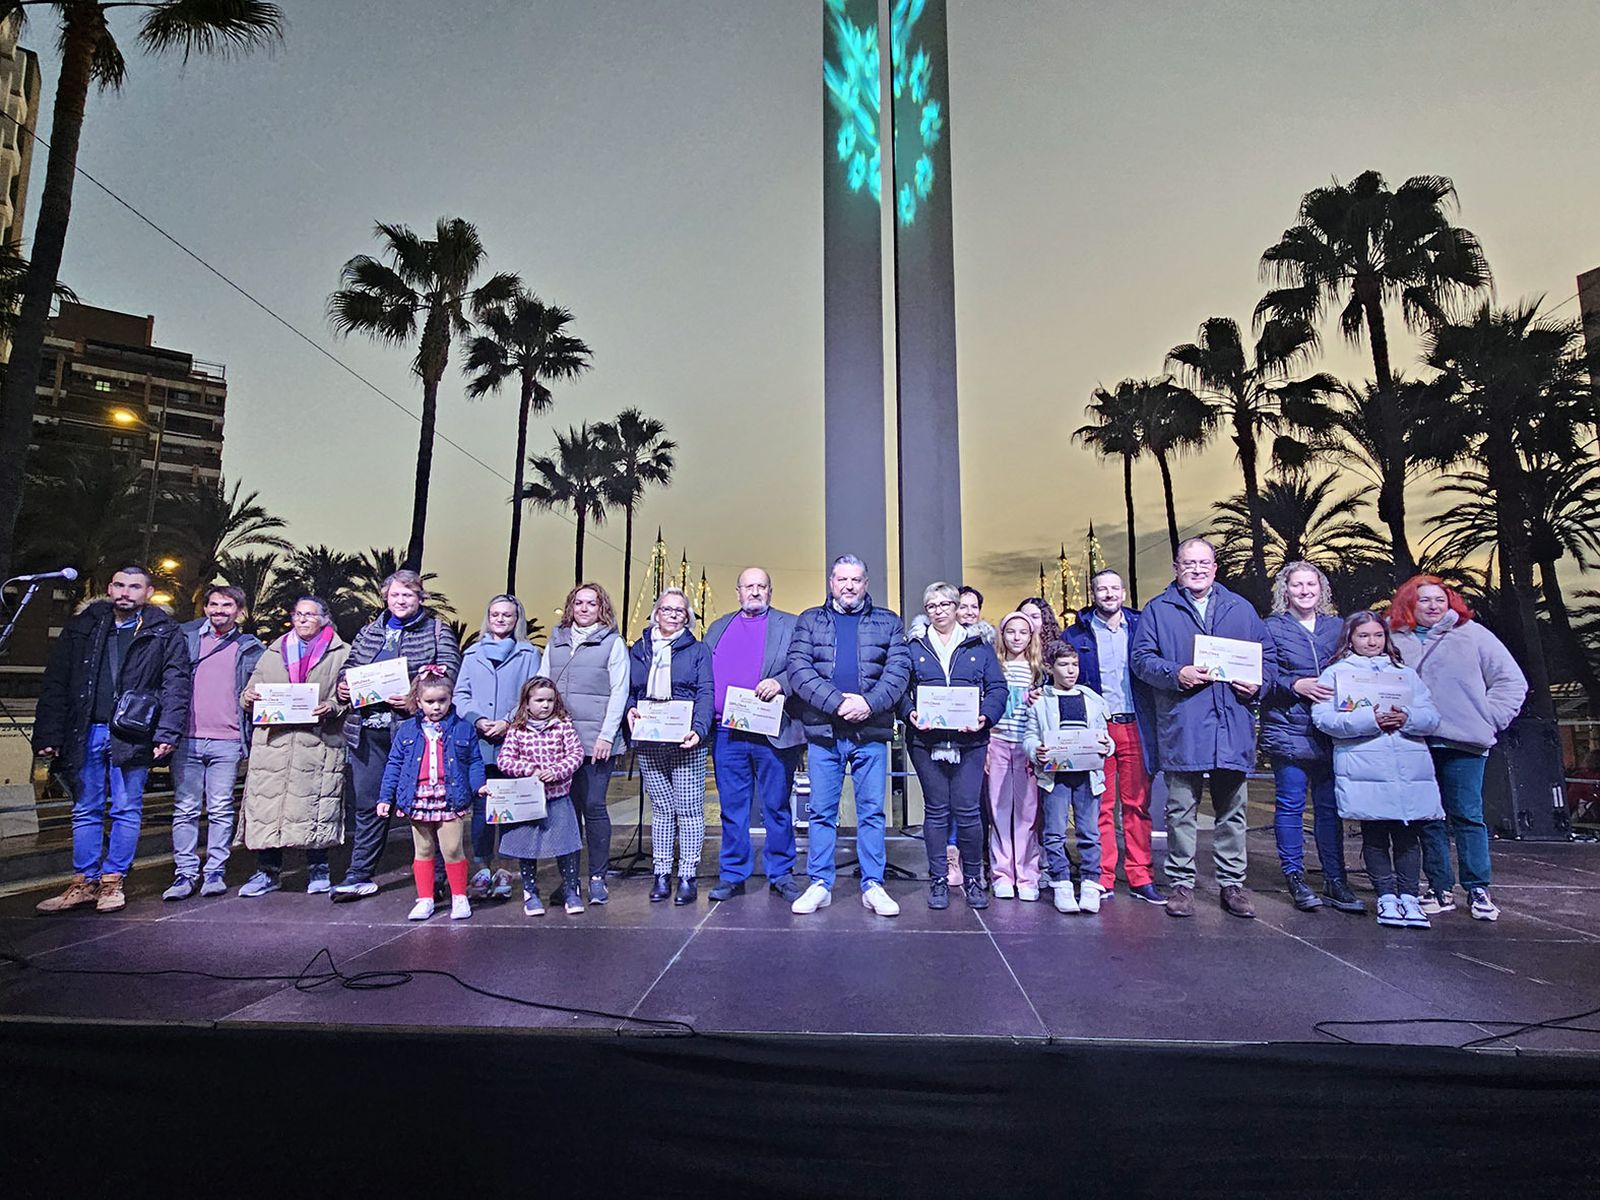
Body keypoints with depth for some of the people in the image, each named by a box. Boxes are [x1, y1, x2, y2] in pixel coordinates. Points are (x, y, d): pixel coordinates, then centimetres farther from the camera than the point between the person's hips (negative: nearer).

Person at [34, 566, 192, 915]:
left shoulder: (165, 633, 0)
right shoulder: (81, 626, 9)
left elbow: (176, 686, -5)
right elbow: (55, 684, 7)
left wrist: (167, 733, -15)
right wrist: (47, 734, 0)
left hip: (131, 736, -3)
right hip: (86, 733, 3)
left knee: (126, 811, 4)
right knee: (85, 811, 11)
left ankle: (112, 881, 15)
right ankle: (84, 883, 21)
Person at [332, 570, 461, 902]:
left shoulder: (438, 632, 3)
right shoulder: (368, 633, 19)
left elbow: (449, 677, -7)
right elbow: (349, 669, 25)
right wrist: (343, 687, 3)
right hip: (368, 729, 5)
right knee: (367, 802, 9)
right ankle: (359, 875, 18)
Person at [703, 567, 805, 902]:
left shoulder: (789, 625, 7)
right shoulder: (718, 627, 17)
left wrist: (780, 682, -20)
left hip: (773, 733, -3)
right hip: (727, 733, 3)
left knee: (777, 807, 6)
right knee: (732, 808, 9)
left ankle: (781, 874, 19)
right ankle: (732, 875, 20)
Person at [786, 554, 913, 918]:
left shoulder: (888, 622, 11)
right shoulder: (809, 621, 9)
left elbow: (899, 670, -1)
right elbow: (799, 669, -4)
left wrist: (869, 703, -16)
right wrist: (837, 702, -16)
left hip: (871, 732, 0)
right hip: (823, 731, 0)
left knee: (872, 810, 5)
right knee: (821, 811, 6)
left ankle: (873, 886, 15)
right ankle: (820, 885, 17)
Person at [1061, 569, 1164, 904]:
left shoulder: (1140, 628, 10)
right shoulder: (1075, 635, 6)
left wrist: (1153, 725, -2)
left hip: (1135, 727, 1)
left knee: (1137, 804, 5)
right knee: (1099, 807, 3)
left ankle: (1141, 877, 14)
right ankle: (1102, 880, 10)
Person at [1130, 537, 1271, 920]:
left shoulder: (1241, 609, 15)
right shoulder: (1158, 610, 6)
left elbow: (1266, 653, 17)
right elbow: (1141, 657, 0)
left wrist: (1257, 683, -2)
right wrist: (1176, 674, -16)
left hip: (1233, 727, 3)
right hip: (1181, 728, -3)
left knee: (1232, 812, 11)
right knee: (1181, 812, 4)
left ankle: (1232, 883, 22)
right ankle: (1181, 883, 14)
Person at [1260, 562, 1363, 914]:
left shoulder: (1337, 627, 14)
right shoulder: (1272, 627, 2)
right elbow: (1263, 679, -4)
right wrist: (1296, 686, -18)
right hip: (1287, 730, -3)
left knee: (1330, 805, 7)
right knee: (1291, 804, 1)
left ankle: (1335, 879, 15)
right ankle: (1295, 878, 10)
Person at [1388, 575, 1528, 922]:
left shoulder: (1472, 634, 5)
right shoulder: (1396, 641, 8)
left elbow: (1512, 681, 6)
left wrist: (1488, 720, -2)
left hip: (1463, 743, -2)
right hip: (1416, 745, 2)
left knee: (1467, 815, 0)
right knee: (1429, 818, 7)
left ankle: (1478, 889, 12)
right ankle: (1440, 888, 16)